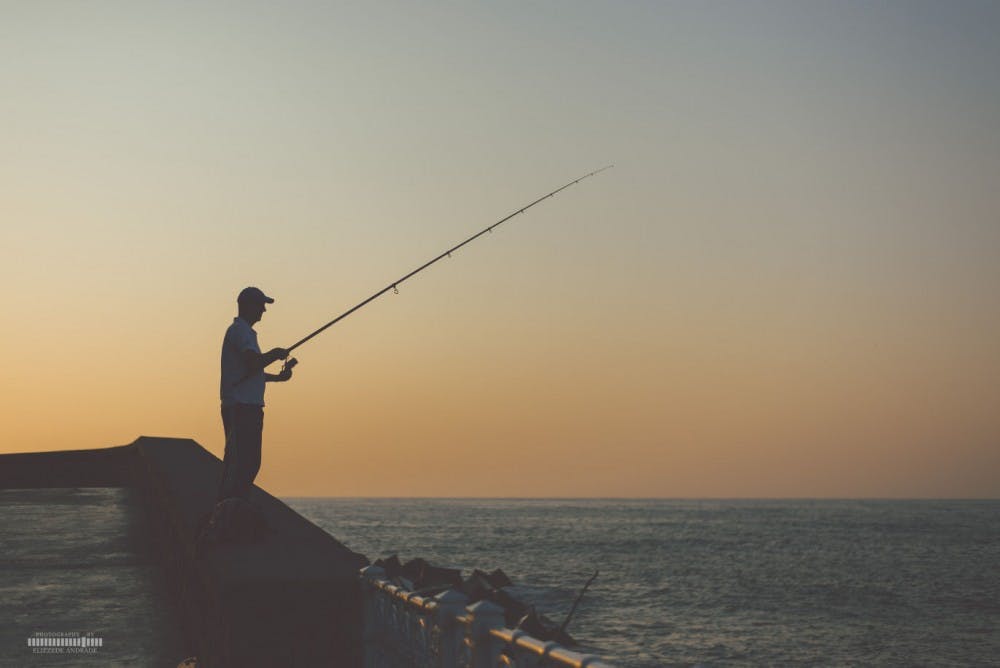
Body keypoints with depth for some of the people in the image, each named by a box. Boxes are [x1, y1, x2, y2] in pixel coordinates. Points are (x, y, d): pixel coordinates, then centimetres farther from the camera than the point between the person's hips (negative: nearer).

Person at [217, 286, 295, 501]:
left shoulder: (240, 330, 24)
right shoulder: (241, 330, -9)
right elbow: (253, 363, -22)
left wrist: (277, 377, 25)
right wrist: (275, 354, -5)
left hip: (246, 407, 10)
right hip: (241, 407, -10)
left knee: (248, 462, 9)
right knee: (244, 462, -13)